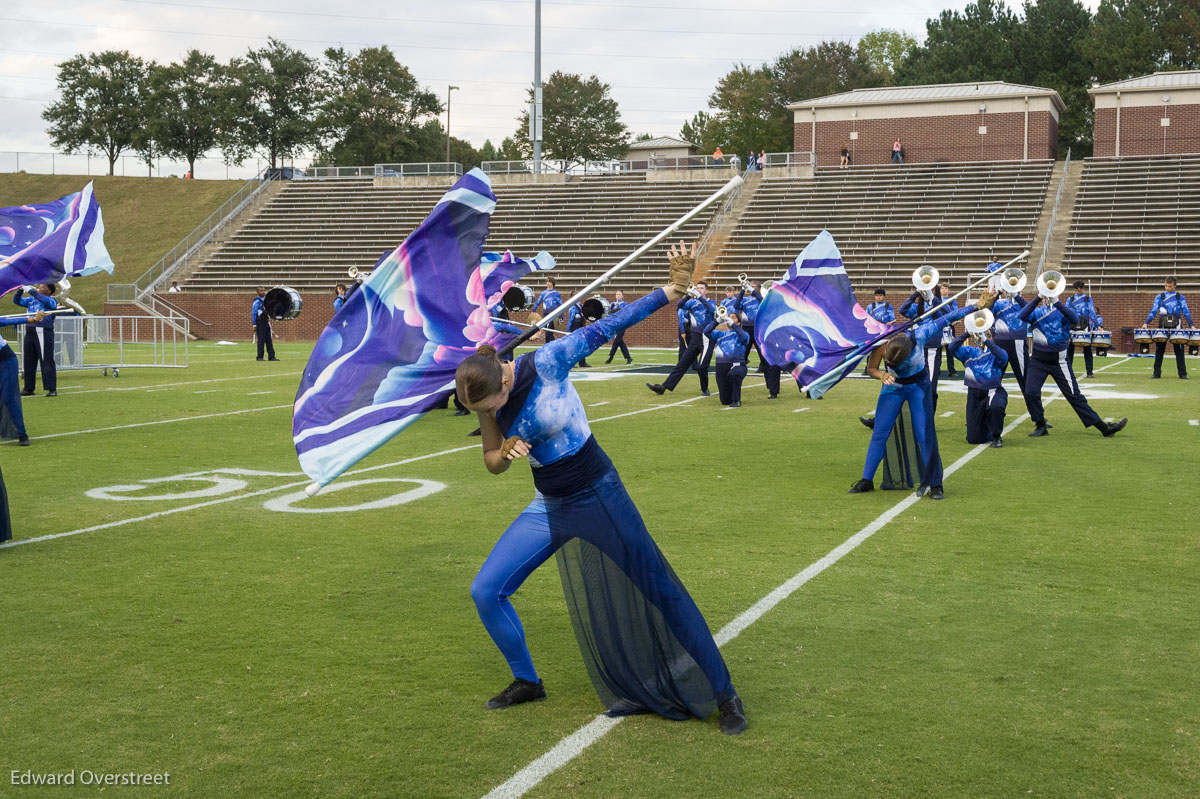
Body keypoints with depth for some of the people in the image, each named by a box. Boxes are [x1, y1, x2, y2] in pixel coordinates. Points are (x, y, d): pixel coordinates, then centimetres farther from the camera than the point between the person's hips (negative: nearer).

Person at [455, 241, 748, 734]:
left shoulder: (546, 363, -21)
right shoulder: (486, 401, -4)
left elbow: (604, 329, -17)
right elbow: (492, 464, 7)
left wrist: (671, 291, -20)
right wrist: (506, 451, -17)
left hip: (599, 499, -5)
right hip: (548, 509, 6)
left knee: (660, 593, -1)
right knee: (485, 591, -1)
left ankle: (724, 697, 10)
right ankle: (527, 683, 22)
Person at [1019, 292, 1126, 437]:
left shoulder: (1062, 310, -1)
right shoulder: (1036, 311, 1)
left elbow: (1075, 319, -23)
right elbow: (1023, 316, -21)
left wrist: (1056, 302, -31)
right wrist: (1038, 298, -29)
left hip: (1058, 361, -1)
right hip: (1038, 360, 1)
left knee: (1075, 396, -2)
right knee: (1030, 393, -13)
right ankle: (1041, 426, 7)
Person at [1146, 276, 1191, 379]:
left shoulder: (1180, 298, 6)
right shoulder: (1159, 297, 8)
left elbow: (1186, 312, 1)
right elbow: (1153, 311, 4)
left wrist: (1191, 325, -12)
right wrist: (1146, 323, -9)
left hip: (1176, 327, -1)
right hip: (1162, 326, 1)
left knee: (1179, 351, 0)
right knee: (1159, 350, 3)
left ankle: (1183, 374, 5)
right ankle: (1157, 373, 10)